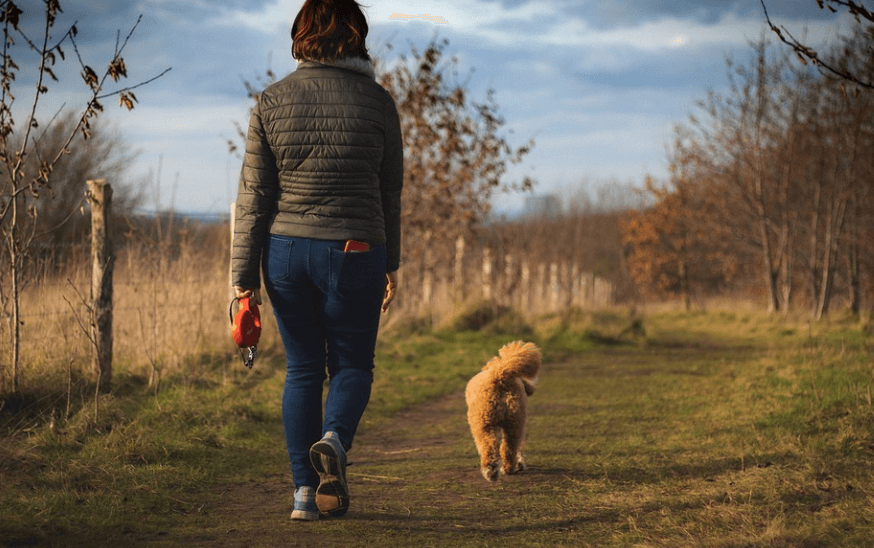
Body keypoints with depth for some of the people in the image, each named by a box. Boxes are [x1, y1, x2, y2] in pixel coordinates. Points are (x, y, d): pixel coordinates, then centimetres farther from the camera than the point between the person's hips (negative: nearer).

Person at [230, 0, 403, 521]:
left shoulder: (272, 101, -1)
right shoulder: (377, 101, -3)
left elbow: (253, 196, -1)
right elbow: (390, 193, 4)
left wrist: (243, 277, 2)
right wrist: (391, 264, 16)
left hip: (285, 250, 2)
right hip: (353, 254, -2)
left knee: (302, 369, 12)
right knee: (352, 365, 12)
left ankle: (304, 490, 8)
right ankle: (334, 441, -18)